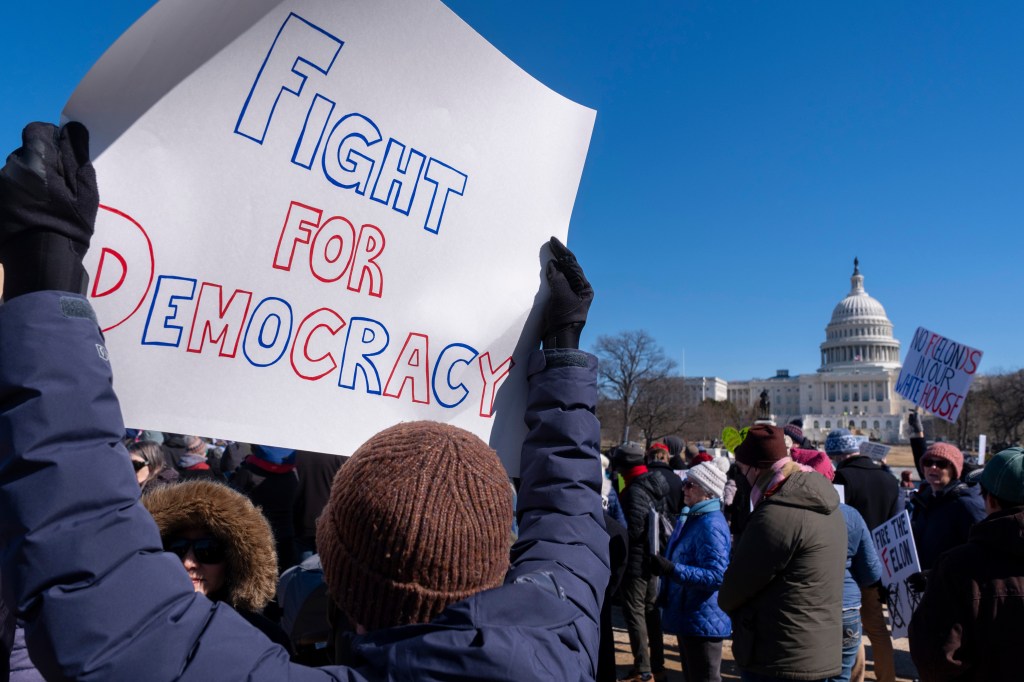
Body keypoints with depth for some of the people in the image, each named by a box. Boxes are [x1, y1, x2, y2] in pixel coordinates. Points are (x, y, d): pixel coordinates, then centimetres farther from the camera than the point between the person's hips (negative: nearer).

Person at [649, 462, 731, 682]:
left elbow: (715, 576, -29)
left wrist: (672, 570, -33)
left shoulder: (711, 526, -22)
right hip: (687, 616, 10)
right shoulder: (692, 518, 9)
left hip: (703, 621, -10)